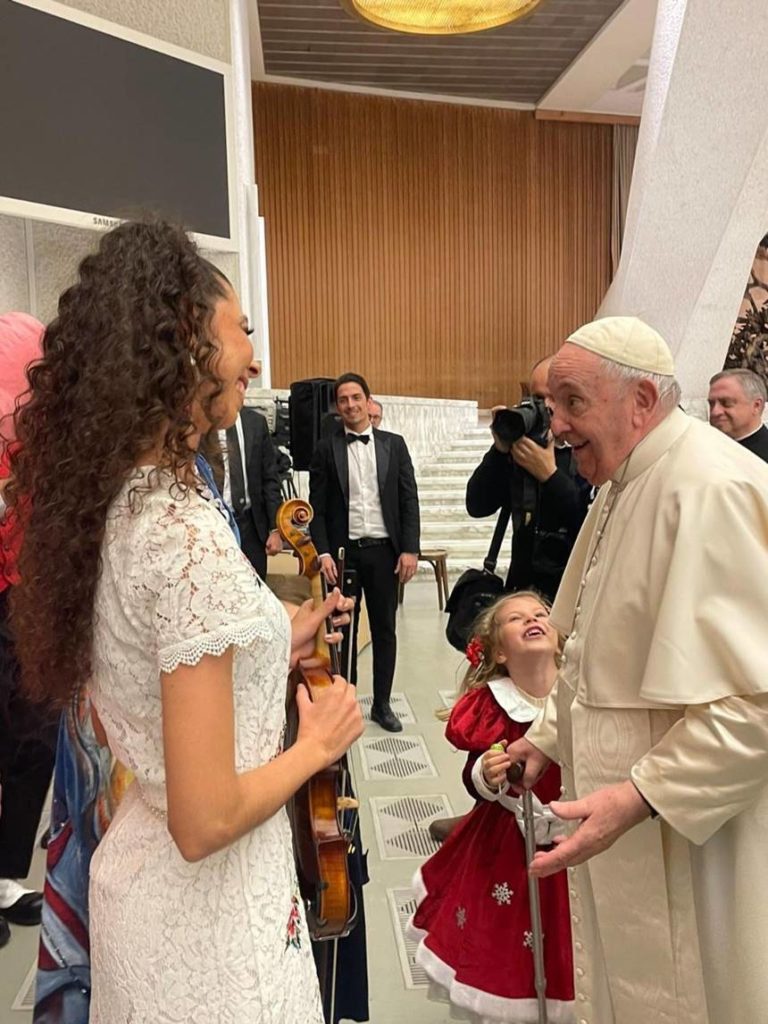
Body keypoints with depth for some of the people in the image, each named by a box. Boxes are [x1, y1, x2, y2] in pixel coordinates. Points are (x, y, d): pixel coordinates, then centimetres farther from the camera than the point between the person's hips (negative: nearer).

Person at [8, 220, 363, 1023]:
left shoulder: (108, 502, -3)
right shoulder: (189, 536, -29)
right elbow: (205, 821, -26)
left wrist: (271, 647, 7)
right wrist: (318, 743, -11)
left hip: (133, 863, 8)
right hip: (211, 905, -7)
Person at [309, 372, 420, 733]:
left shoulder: (394, 444, 5)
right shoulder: (325, 449, 3)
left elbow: (409, 500, 3)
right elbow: (317, 507, 1)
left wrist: (410, 549, -5)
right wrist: (323, 553, -9)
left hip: (384, 550, 1)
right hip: (342, 551, -1)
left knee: (384, 629, 9)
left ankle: (382, 703, 21)